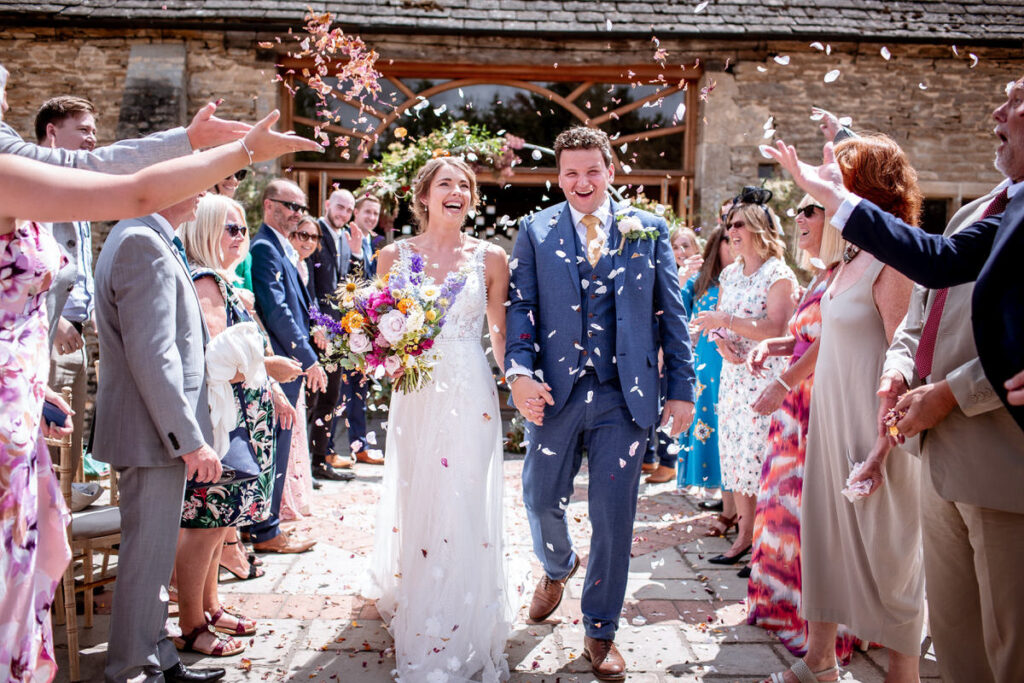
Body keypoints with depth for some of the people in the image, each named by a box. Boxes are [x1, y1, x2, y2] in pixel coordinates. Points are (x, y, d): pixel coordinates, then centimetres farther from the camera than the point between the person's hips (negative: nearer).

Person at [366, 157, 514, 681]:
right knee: (414, 504, 9)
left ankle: (462, 639, 16)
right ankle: (417, 631, 31)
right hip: (415, 396, 2)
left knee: (464, 510, -1)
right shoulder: (395, 255, 5)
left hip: (471, 397, -1)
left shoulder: (490, 258, 2)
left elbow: (500, 330, 9)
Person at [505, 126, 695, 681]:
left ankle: (600, 631, 25)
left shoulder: (648, 230, 6)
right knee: (541, 501, 12)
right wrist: (519, 371, -15)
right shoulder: (535, 231, 5)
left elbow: (671, 313, 6)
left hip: (625, 397, 0)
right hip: (555, 392, 1)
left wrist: (681, 388, 1)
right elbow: (519, 307, 0)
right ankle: (557, 568, 47)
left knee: (613, 516, 6)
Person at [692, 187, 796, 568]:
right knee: (733, 449, 9)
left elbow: (775, 330, -18)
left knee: (758, 453, -7)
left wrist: (726, 321, -19)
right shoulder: (730, 273, 14)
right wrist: (721, 344, -5)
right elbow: (716, 320, 15)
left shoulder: (778, 275, -8)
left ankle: (749, 535, 2)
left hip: (764, 376, -7)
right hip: (732, 374, 7)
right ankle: (743, 523, 18)